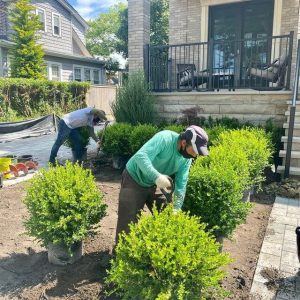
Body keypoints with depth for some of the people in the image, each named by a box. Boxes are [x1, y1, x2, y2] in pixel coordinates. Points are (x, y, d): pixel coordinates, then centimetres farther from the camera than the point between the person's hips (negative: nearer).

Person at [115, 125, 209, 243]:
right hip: (134, 179, -6)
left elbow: (181, 185, -9)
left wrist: (176, 209, -20)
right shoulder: (164, 138, -31)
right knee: (128, 220, -4)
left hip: (154, 184, 7)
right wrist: (157, 176, -52)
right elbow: (141, 156, -41)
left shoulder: (186, 159, -10)